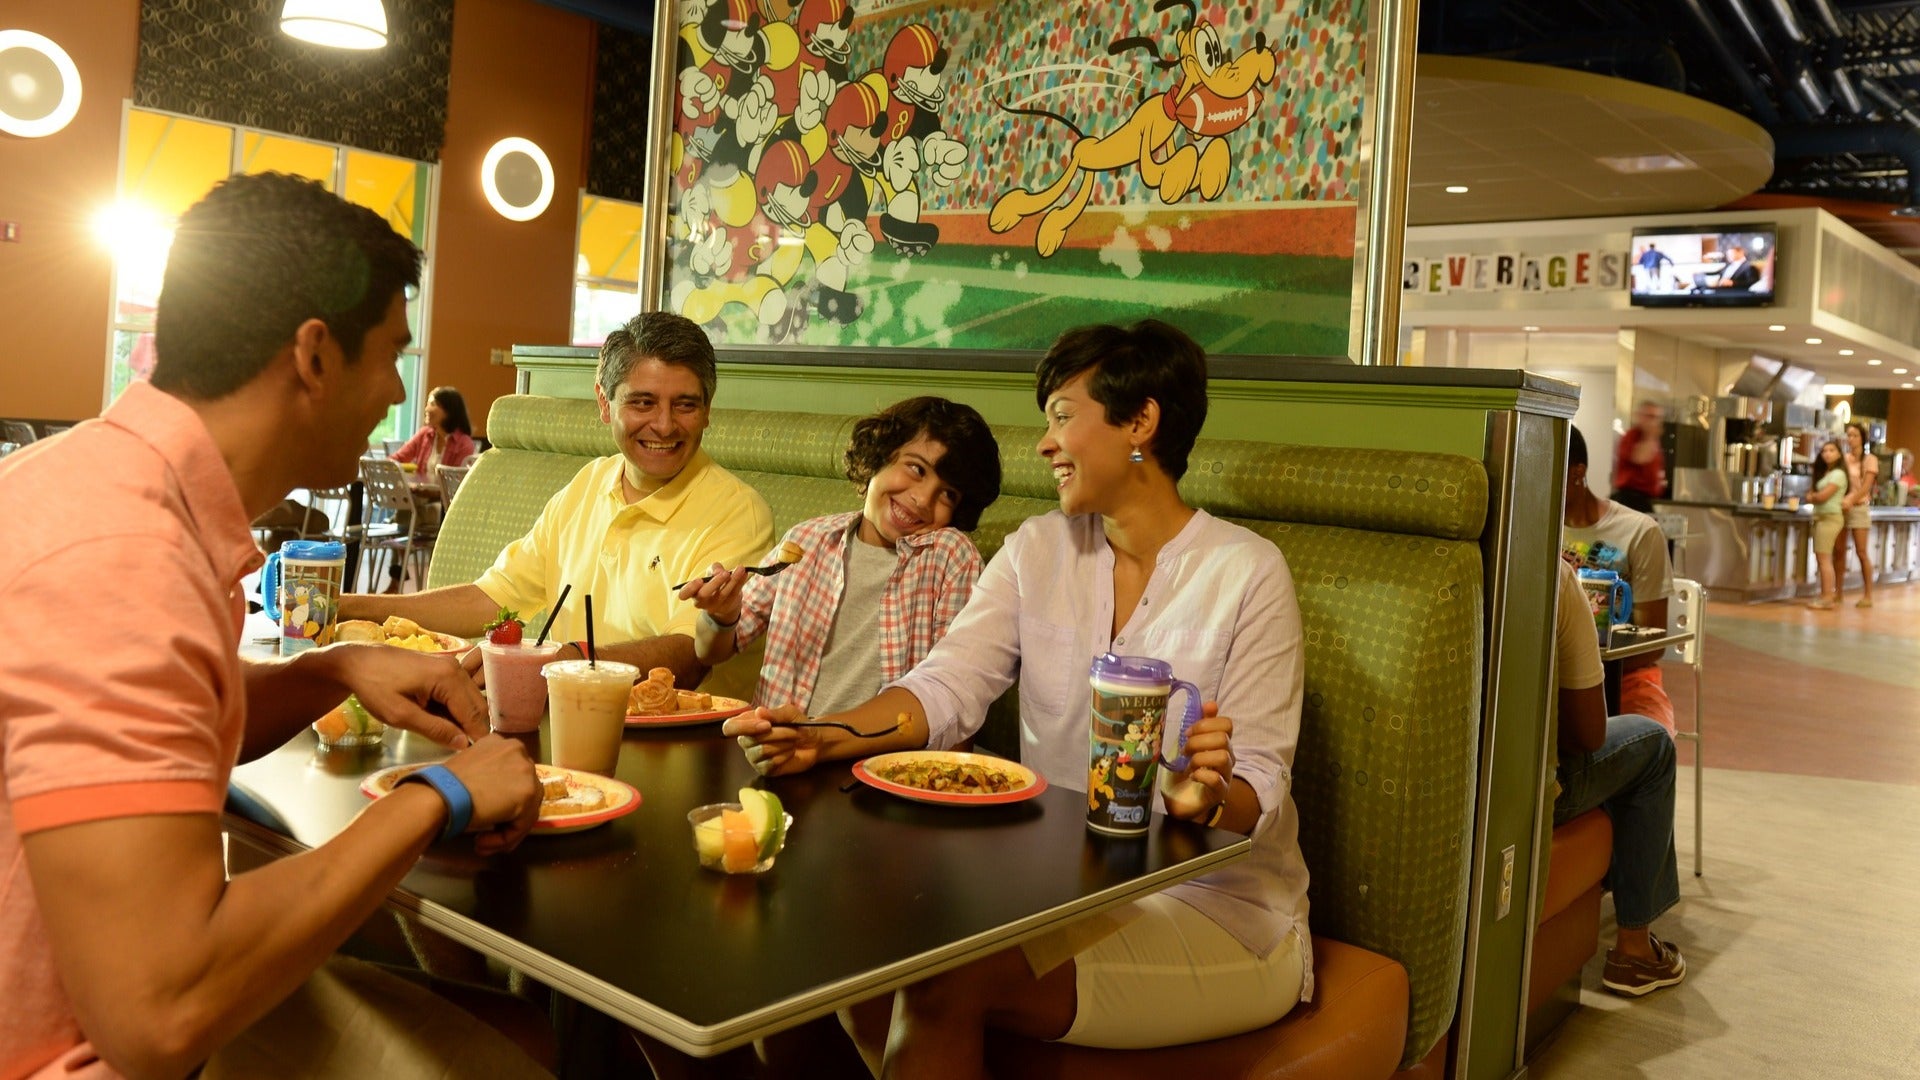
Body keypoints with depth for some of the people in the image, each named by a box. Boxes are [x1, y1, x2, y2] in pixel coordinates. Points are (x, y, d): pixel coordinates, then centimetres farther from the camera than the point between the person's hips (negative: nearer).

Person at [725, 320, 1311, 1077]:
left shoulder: (1247, 573, -9)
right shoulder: (1038, 551, 6)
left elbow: (1260, 787, -11)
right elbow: (946, 687, -8)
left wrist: (1210, 798, -35)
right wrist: (823, 739, -25)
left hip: (1219, 913, -4)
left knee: (947, 980, -25)